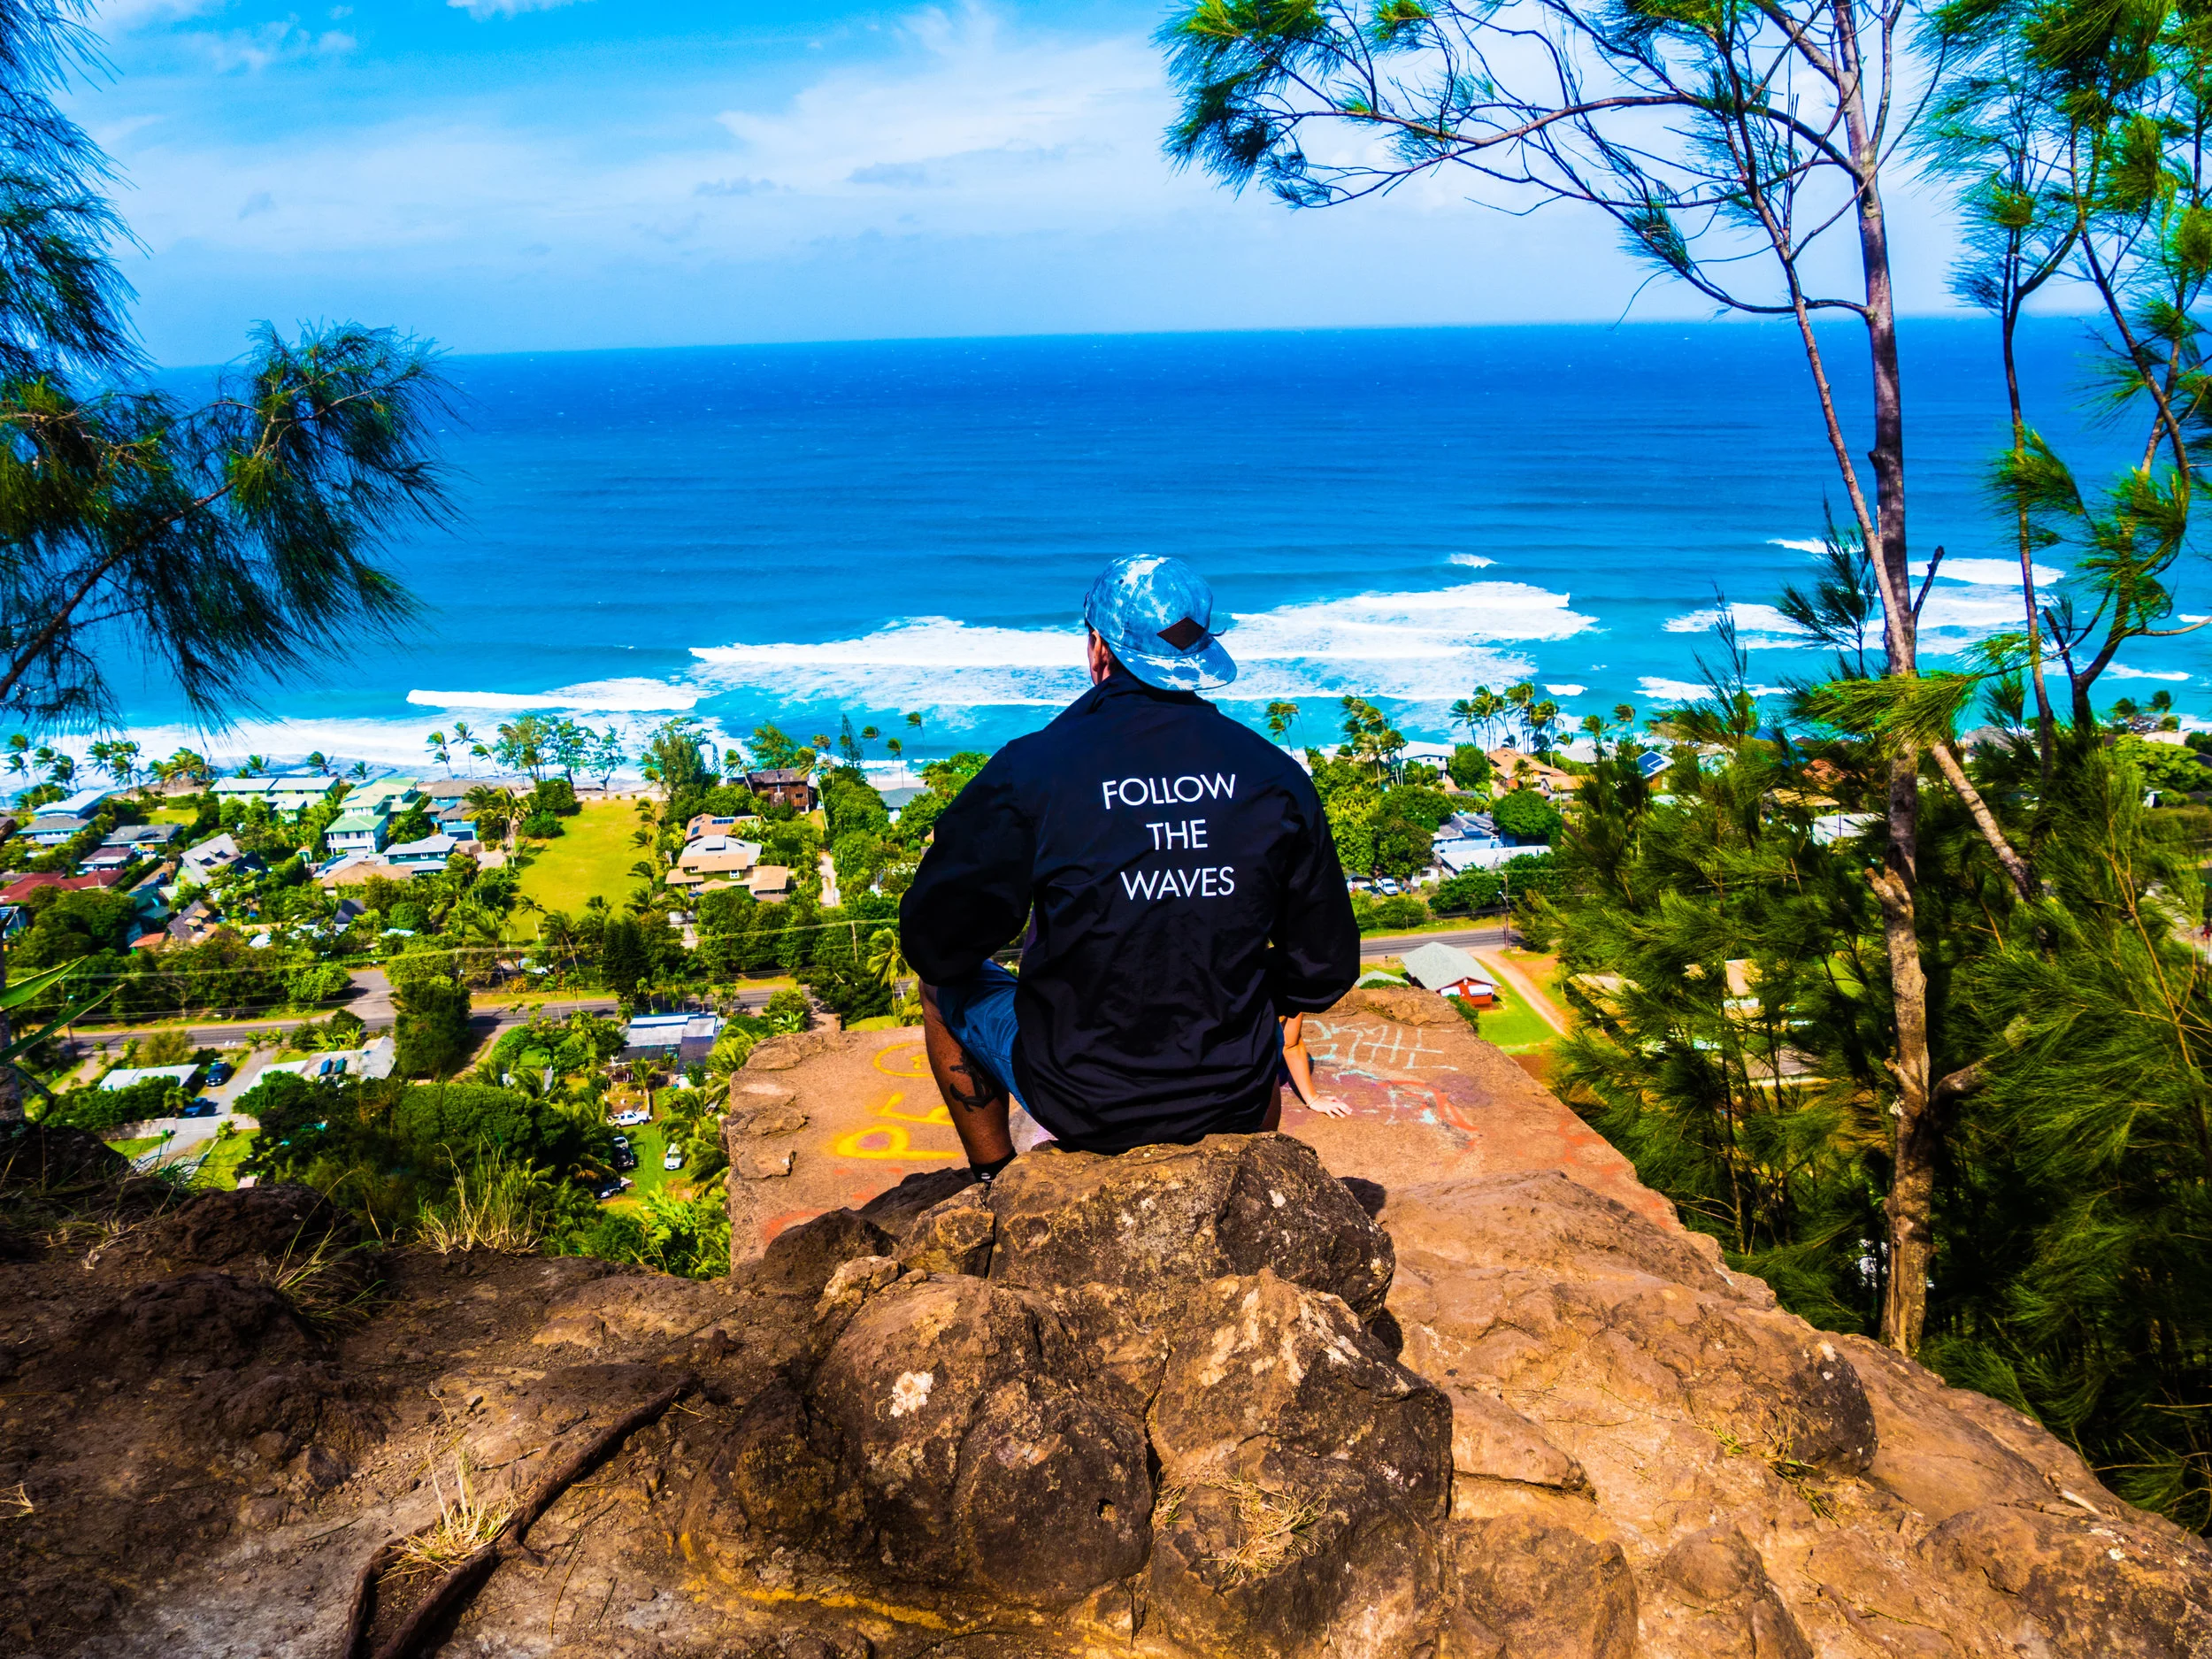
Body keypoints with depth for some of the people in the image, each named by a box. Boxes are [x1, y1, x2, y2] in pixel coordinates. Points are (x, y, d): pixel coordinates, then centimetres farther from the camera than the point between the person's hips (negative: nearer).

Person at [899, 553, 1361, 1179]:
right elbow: (1326, 968, 0)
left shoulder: (1032, 769, -14)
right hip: (1236, 1100, 3)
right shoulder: (1274, 774, -6)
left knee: (947, 989, 27)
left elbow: (937, 939, -13)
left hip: (1079, 1103, -2)